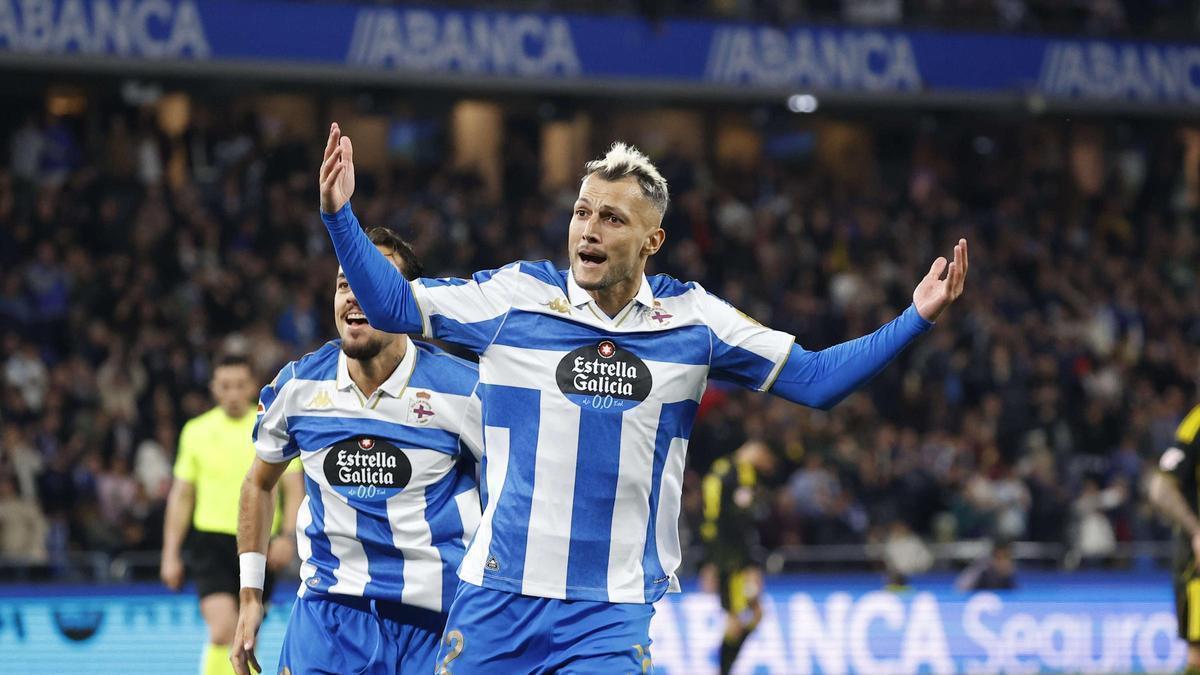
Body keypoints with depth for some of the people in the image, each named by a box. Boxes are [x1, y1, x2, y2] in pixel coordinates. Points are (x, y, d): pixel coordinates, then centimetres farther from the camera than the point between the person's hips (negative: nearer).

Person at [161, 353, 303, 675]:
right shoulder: (196, 431, 6)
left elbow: (293, 488, 1)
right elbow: (181, 495, 12)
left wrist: (288, 535, -15)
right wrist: (170, 554, 8)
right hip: (212, 541, -1)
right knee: (222, 631, -19)